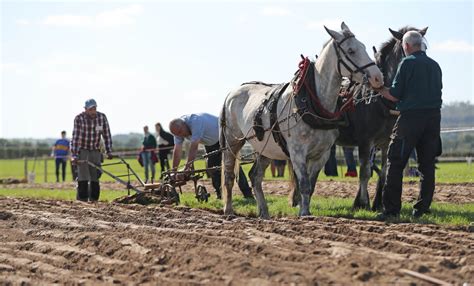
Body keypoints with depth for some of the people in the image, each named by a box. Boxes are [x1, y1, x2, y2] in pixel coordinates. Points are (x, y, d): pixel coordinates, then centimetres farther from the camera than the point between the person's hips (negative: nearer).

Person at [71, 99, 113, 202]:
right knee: (83, 177, -10)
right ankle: (82, 199, -7)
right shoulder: (79, 119, -17)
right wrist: (74, 155, -25)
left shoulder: (102, 117, -6)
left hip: (95, 151, 3)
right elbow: (75, 138, -20)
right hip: (82, 150, -3)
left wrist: (109, 152, -2)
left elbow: (107, 135, 0)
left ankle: (94, 199, 8)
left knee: (95, 177, 3)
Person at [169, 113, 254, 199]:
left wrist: (188, 165, -45)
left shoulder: (196, 121, -38)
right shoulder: (178, 129, -13)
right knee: (212, 166, 0)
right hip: (210, 142, 8)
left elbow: (194, 147, -43)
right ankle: (220, 194, 8)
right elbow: (177, 150, -13)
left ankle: (247, 194, -17)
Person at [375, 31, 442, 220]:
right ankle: (422, 207, 9)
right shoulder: (435, 66, 12)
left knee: (395, 162, -1)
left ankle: (391, 209, -5)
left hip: (410, 118, -6)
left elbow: (395, 96, -8)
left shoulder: (407, 63, -6)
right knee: (427, 164, 10)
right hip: (434, 117, 6)